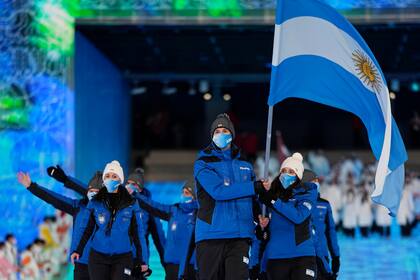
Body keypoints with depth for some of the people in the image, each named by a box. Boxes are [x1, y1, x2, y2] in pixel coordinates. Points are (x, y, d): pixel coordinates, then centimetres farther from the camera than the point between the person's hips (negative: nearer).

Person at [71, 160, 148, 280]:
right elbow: (87, 228, 5)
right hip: (98, 257, 1)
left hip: (122, 258, -1)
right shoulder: (95, 203, 2)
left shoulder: (130, 204, 1)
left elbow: (137, 232, 5)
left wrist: (141, 259, 4)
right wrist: (78, 250, -8)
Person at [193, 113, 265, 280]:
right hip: (211, 234, -3)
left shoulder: (244, 165, 17)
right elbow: (219, 191, -15)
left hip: (240, 235, 3)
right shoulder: (203, 164, 1)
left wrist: (260, 216, 0)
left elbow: (252, 198, 22)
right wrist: (254, 186, -15)